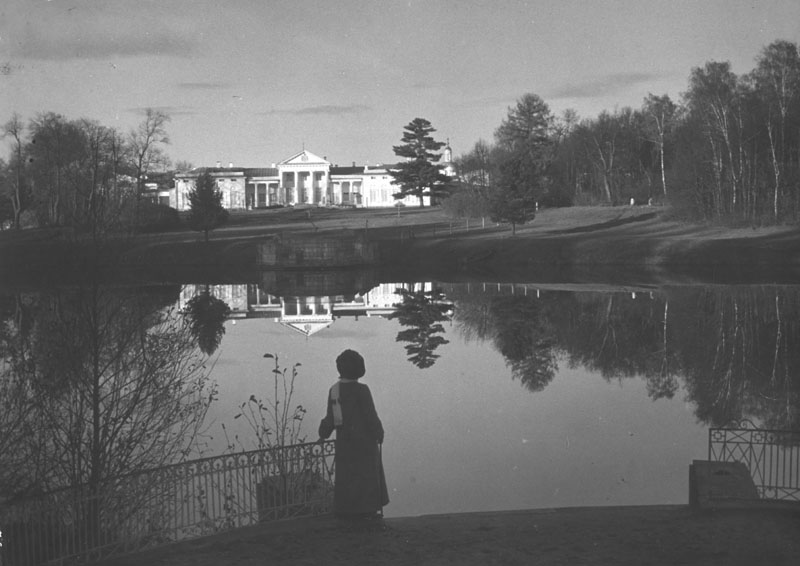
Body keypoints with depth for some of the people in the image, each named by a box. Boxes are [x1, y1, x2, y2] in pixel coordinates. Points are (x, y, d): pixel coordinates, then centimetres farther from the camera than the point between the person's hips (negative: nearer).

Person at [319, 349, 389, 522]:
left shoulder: (334, 390, 2)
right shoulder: (361, 390, -16)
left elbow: (330, 417, 7)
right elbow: (371, 416, -14)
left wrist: (323, 434, 21)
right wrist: (379, 433, 0)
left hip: (343, 441, 6)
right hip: (363, 441, -6)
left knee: (345, 477, 11)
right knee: (367, 475, 4)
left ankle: (345, 511, 14)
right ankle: (367, 510, 6)